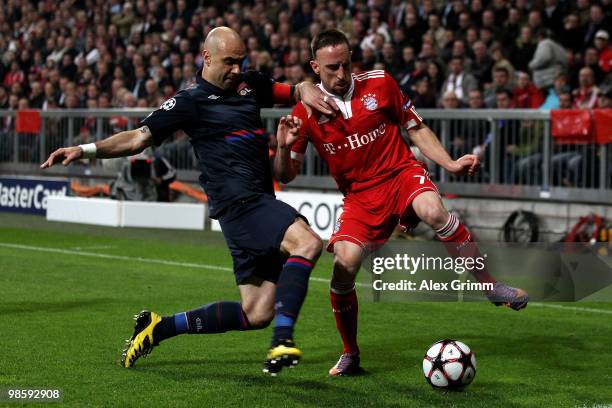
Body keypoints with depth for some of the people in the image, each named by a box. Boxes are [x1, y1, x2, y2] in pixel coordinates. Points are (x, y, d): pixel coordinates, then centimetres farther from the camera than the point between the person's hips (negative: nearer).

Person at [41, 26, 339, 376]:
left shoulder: (250, 84, 18)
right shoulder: (191, 102, 0)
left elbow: (294, 91, 32)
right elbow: (138, 138, 0)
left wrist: (307, 91, 7)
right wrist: (85, 150, -12)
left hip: (260, 202, 8)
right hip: (238, 200, -8)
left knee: (257, 314, 6)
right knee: (308, 242, -33)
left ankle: (159, 328, 19)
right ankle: (283, 340, -39)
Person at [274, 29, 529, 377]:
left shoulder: (379, 84, -3)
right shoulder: (307, 112, -3)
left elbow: (417, 129, 7)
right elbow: (286, 175, 1)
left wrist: (450, 164, -4)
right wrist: (283, 147, -21)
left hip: (402, 174, -1)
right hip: (360, 195, 1)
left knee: (433, 211, -35)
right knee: (344, 267, -17)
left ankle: (491, 285, -20)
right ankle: (350, 356, 7)